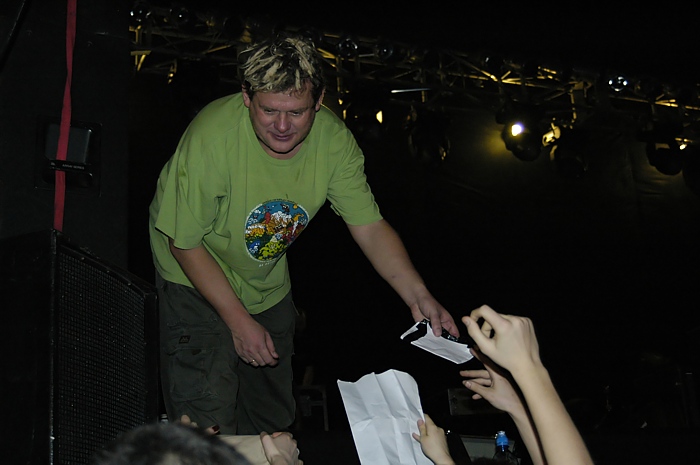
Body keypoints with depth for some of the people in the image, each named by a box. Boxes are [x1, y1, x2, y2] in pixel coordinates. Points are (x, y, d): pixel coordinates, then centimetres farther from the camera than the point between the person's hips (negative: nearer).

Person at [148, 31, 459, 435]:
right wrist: (239, 321, -22)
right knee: (209, 425, -7)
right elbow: (185, 243, -23)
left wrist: (418, 295, -30)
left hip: (269, 283, 5)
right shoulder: (212, 137, -33)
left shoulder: (335, 140, -21)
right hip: (197, 281, -4)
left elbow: (370, 227, -16)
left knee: (274, 417, 18)